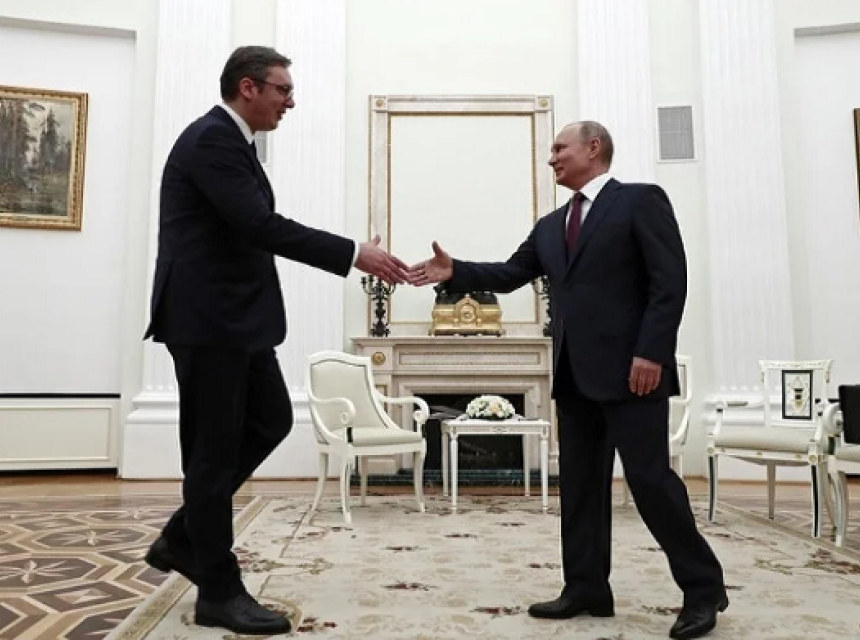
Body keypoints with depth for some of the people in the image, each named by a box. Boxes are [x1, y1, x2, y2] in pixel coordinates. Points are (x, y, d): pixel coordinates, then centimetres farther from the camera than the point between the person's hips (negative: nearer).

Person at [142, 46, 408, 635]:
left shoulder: (229, 141, 17)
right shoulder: (211, 140, -15)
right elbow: (261, 226, -25)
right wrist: (354, 254, -25)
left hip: (234, 317, 10)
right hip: (208, 318, -10)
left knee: (271, 420, 13)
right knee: (216, 449, -2)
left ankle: (184, 537, 24)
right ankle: (220, 592, 12)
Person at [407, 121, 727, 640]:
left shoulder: (642, 200, -1)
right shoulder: (551, 225, 19)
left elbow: (670, 281, -10)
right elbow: (510, 274, 16)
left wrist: (651, 352, -18)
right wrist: (455, 271, 2)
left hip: (631, 369, -7)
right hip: (575, 373, 7)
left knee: (650, 477, -5)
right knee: (579, 483, 9)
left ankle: (703, 587, 12)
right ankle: (586, 589, 19)